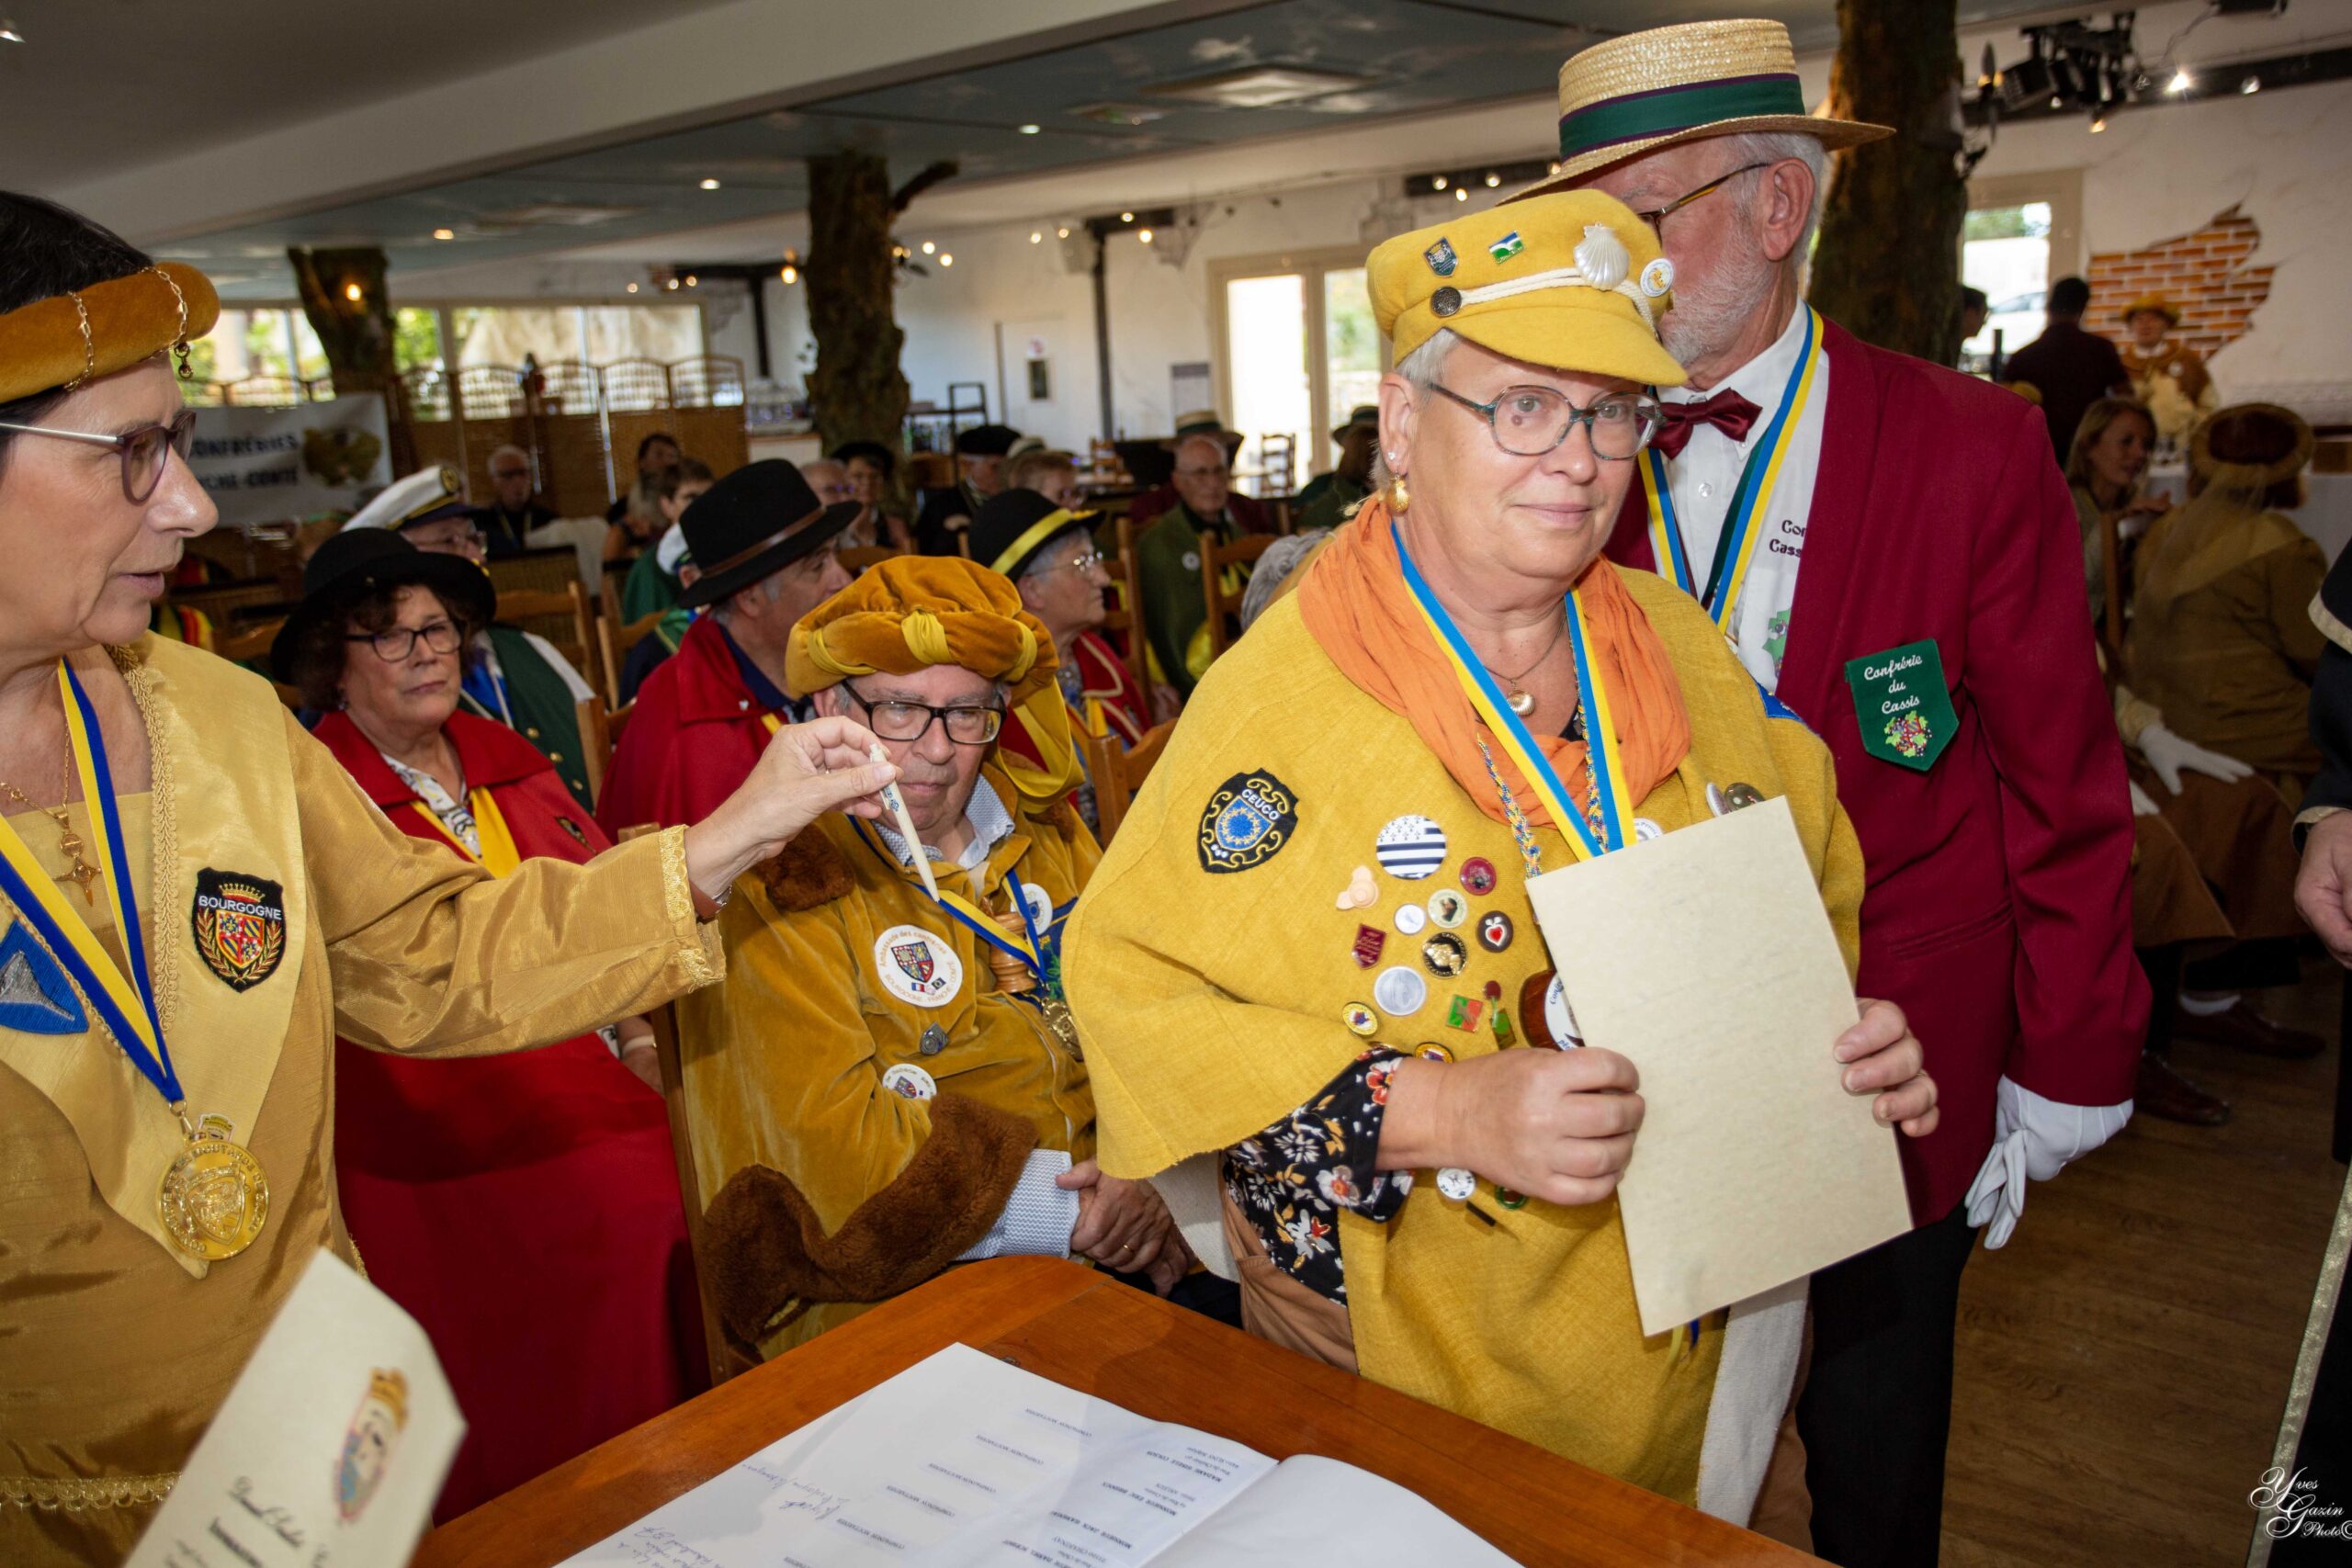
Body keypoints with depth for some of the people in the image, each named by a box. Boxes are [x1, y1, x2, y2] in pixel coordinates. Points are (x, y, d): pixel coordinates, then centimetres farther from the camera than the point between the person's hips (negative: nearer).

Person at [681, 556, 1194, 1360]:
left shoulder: (1043, 831, 12)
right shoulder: (773, 884, -8)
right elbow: (829, 1141, -15)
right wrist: (1069, 1206, -16)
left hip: (1111, 1252, 7)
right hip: (885, 1301, -6)